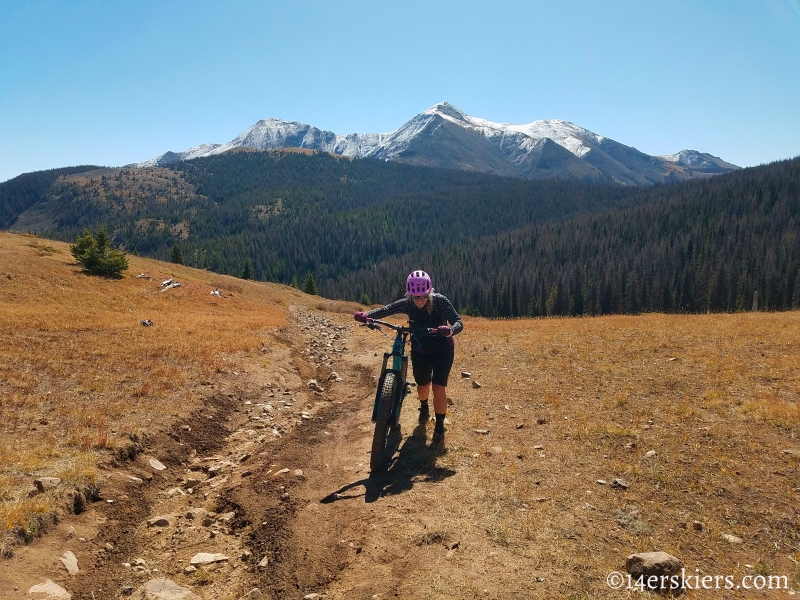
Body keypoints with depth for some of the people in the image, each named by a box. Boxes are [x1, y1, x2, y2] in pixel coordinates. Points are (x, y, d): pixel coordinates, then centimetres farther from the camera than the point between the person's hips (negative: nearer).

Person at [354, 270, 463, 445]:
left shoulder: (440, 301, -25)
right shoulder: (407, 304, -18)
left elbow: (458, 322, -31)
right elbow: (385, 309, -26)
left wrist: (450, 330, -55)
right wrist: (365, 315, -45)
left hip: (443, 350, -3)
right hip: (420, 350, 3)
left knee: (438, 387, -11)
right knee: (422, 385, 14)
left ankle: (439, 427, 5)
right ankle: (424, 408, 49)